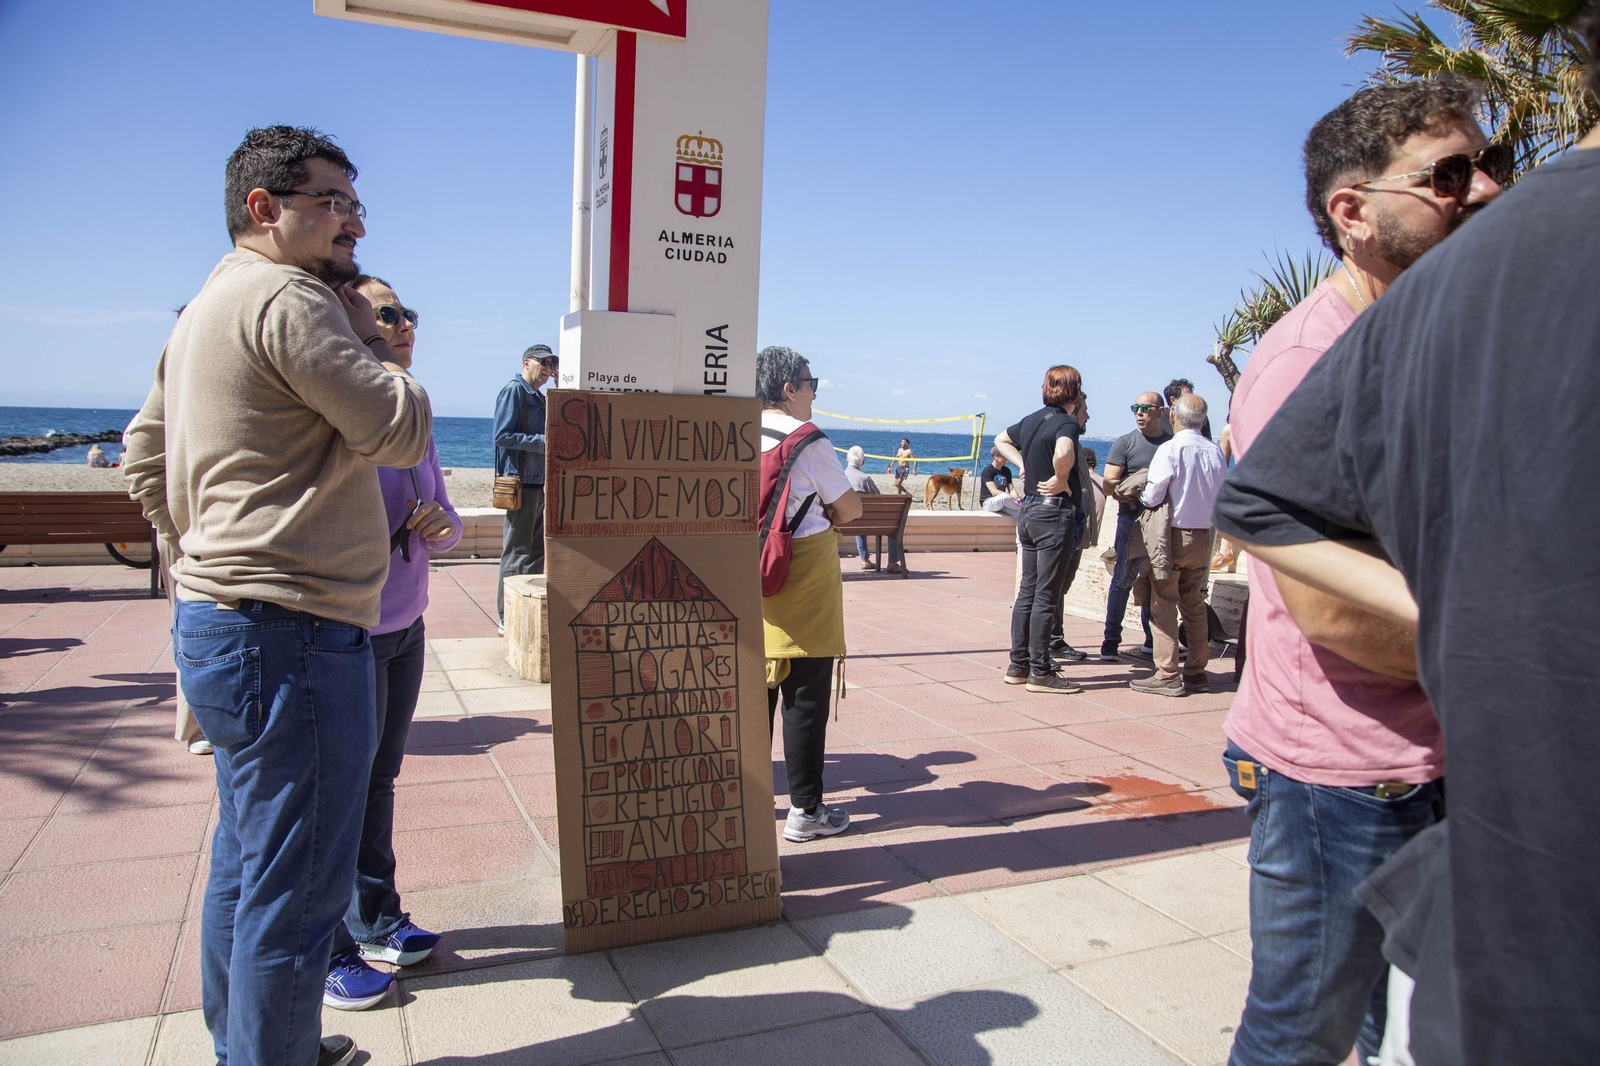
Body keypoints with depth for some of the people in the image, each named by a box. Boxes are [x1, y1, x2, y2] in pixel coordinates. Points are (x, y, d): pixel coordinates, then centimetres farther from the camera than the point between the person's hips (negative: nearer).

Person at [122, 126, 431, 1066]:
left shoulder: (210, 306, 19)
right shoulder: (287, 297, -14)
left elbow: (147, 450, 24)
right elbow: (402, 429, -15)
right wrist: (367, 331, -2)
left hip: (221, 616, 12)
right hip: (289, 633, -12)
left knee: (249, 863, 23)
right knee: (296, 888, -1)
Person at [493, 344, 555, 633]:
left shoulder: (541, 398, 19)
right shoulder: (514, 390, -7)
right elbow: (502, 435, -15)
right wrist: (541, 442, -17)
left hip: (539, 481, 9)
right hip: (521, 481, -9)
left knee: (537, 550, 12)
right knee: (517, 552, -6)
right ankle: (507, 617, -1)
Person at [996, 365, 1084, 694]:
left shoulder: (1031, 420, 11)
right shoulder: (1066, 423, -13)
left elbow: (1001, 439, 30)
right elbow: (1063, 454, -36)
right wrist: (1062, 480, -18)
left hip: (1029, 511, 8)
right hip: (1055, 513, -8)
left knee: (1027, 591, 13)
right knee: (1046, 596, -3)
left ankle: (1018, 666, 18)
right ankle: (1040, 672, 2)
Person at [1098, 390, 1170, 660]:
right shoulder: (1125, 443, 2)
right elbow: (1109, 485, -4)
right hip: (1132, 518, -3)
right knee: (1123, 579, -3)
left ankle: (1153, 640, 16)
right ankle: (1111, 640, 4)